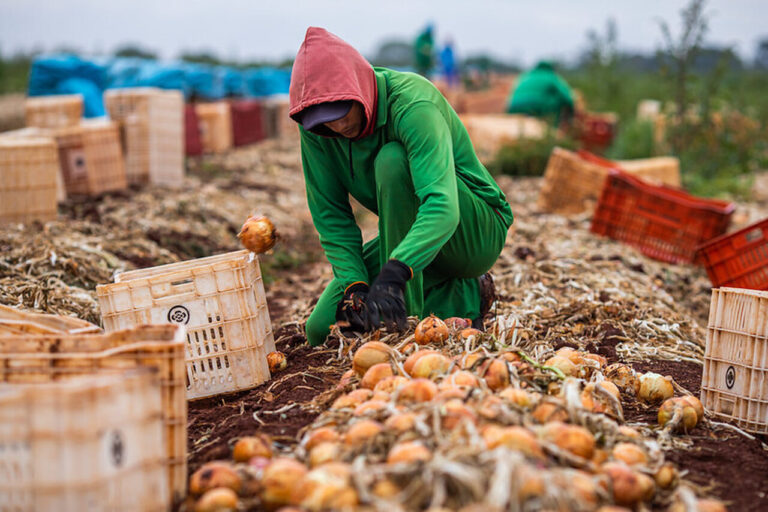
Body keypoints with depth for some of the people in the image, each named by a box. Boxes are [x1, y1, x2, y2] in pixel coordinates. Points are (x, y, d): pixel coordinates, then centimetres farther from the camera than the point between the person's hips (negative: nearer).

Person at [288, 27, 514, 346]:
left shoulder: (413, 103, -30)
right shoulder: (315, 126, -12)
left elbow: (443, 206, -44)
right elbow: (331, 216, -9)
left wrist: (394, 272, -59)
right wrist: (354, 283, -26)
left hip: (477, 233, -6)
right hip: (406, 240, 6)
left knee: (392, 159, -33)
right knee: (322, 329, -7)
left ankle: (406, 313, -25)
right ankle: (464, 298, -3)